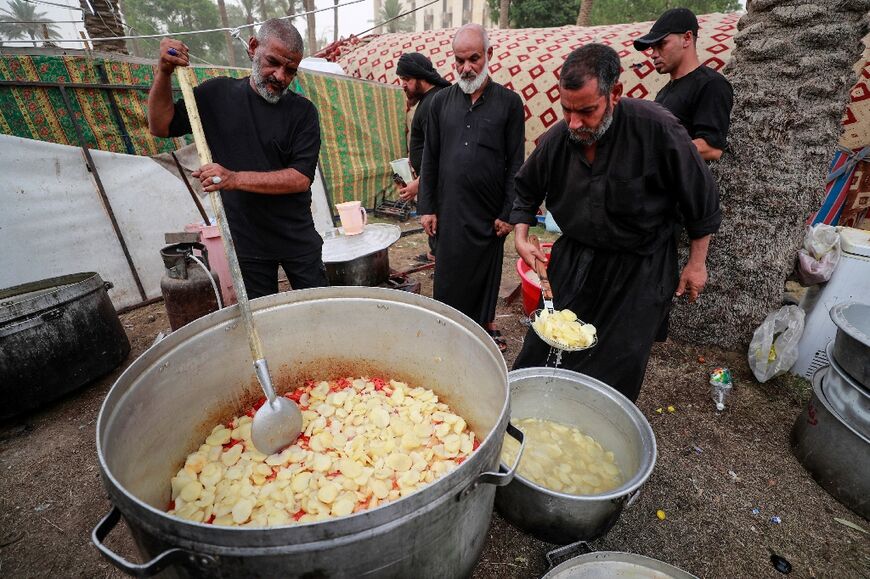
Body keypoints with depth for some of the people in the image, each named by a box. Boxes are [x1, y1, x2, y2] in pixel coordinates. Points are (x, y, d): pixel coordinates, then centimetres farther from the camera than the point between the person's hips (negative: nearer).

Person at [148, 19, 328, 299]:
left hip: (298, 239, -1)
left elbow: (301, 178, -13)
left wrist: (235, 178, -22)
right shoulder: (217, 94, 3)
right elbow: (161, 126, 8)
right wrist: (164, 73, -6)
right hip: (245, 242, 1)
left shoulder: (302, 111, -4)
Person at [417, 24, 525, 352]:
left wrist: (509, 212, -5)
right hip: (449, 209, 1)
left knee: (487, 271, 12)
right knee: (450, 274, 6)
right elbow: (430, 159, 8)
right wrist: (426, 207, 3)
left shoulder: (509, 102, 1)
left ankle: (486, 324, 33)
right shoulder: (441, 101, 7)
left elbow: (515, 163, -1)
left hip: (489, 211, -1)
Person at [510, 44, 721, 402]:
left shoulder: (657, 128, -21)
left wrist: (697, 263, -1)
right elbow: (526, 190, 9)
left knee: (615, 374, 7)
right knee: (540, 355, 13)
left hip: (638, 269, -3)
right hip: (573, 261, 4)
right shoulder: (556, 138, -9)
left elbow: (701, 198, -8)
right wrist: (521, 237, -4)